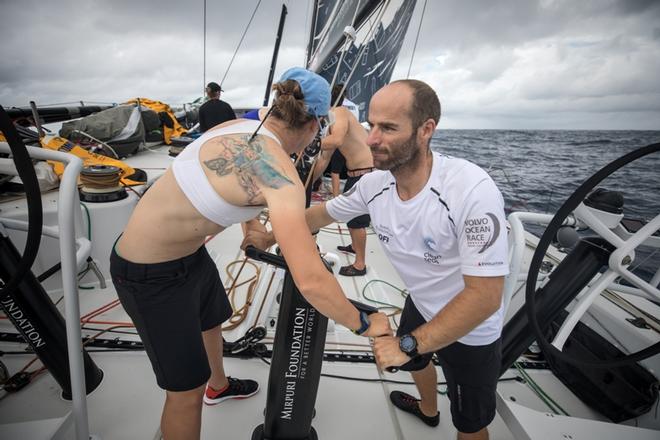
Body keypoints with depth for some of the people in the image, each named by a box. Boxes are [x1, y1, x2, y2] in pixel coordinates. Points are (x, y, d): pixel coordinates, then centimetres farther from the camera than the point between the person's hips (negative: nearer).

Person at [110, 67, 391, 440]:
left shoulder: (238, 127, -5)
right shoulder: (281, 175, -31)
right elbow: (310, 281, -37)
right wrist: (365, 325, -19)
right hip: (151, 274, -9)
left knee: (212, 320, 32)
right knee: (187, 388, 9)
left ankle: (219, 386, 63)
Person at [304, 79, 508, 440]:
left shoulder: (473, 191, -37)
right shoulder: (374, 183, -20)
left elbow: (484, 296, -34)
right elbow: (322, 213, -1)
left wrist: (408, 344, -30)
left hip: (471, 329, -6)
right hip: (420, 305, 7)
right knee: (414, 360, 34)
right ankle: (427, 409, 69)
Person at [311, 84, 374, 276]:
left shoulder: (339, 112, -13)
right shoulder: (331, 124, 16)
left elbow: (337, 140, -35)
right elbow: (324, 160, 17)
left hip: (366, 172, -10)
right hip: (355, 172, 10)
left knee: (356, 218, -2)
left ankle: (360, 264, 12)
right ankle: (355, 246, 45)